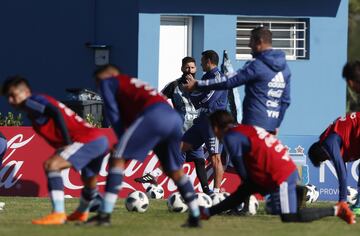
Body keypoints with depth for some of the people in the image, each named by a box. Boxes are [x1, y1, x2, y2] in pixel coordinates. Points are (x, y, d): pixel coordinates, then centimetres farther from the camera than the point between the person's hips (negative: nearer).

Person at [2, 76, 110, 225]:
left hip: (89, 140, -10)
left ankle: (58, 214, -27)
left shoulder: (31, 102, -5)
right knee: (89, 182, 33)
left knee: (51, 165, -21)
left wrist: (68, 143, -22)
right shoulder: (36, 105, 23)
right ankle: (82, 213, 58)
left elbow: (56, 112, -22)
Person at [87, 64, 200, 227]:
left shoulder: (107, 81, 19)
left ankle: (104, 215, -14)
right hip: (174, 117, 8)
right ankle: (195, 216, 25)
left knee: (117, 159, -5)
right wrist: (124, 141, 21)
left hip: (153, 115, -8)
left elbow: (112, 112, 7)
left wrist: (122, 139, 8)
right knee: (174, 170, 23)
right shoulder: (131, 83, 40)